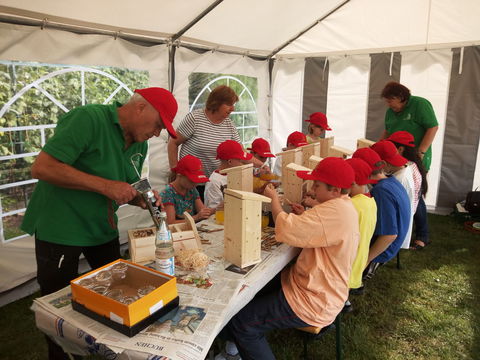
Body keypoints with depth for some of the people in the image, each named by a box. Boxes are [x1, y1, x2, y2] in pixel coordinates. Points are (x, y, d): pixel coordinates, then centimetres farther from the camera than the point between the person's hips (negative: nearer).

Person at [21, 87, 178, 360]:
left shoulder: (140, 145, 3)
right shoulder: (89, 119, -22)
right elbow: (43, 168, -27)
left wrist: (143, 198, -10)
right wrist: (105, 185, -29)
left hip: (104, 229, 8)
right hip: (60, 229, -7)